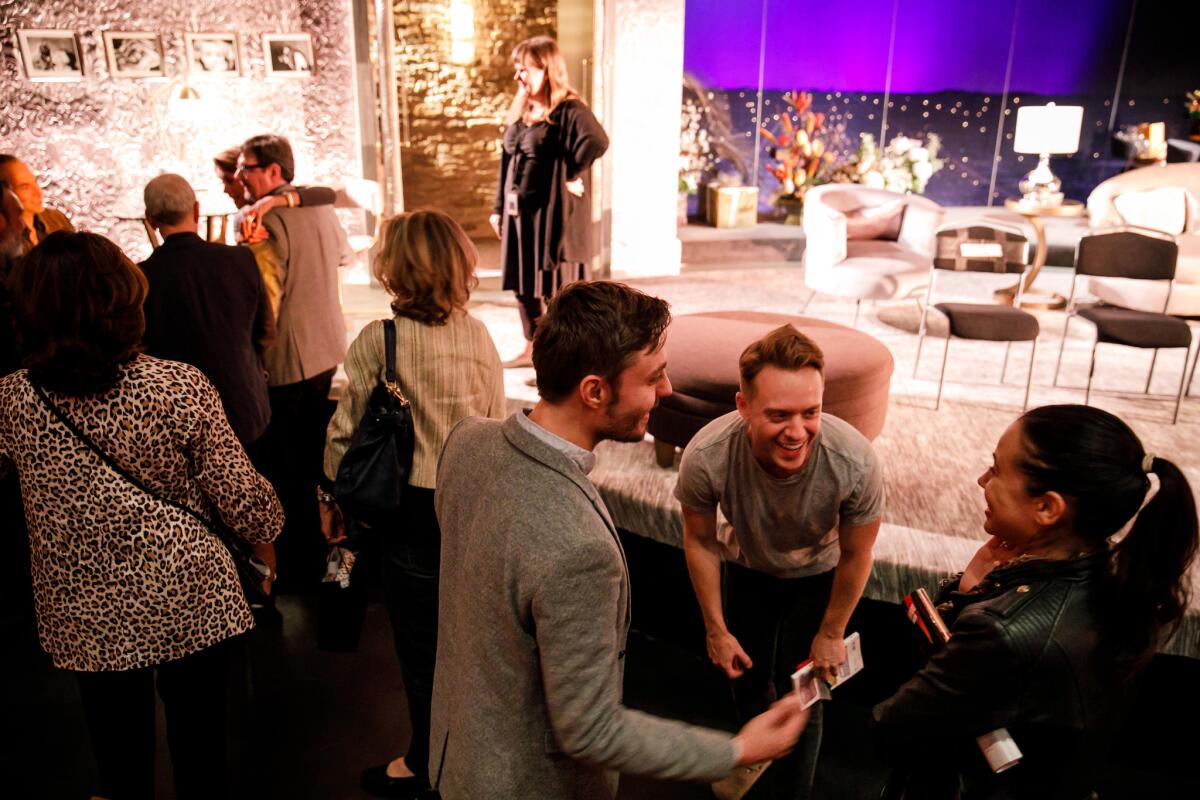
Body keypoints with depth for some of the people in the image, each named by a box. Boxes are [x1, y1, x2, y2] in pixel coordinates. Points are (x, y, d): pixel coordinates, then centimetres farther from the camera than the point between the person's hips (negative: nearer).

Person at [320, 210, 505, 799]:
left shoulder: (377, 342, -16)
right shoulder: (478, 335, -4)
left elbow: (347, 430, -9)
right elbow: (495, 423, 5)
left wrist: (330, 495, 7)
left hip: (413, 508, -4)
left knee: (420, 646, 12)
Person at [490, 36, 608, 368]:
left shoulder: (569, 111, -13)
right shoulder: (520, 112, 14)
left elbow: (597, 141, -31)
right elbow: (507, 162, 17)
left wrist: (572, 176, -20)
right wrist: (499, 208, 15)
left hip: (554, 213, -8)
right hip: (520, 213, 8)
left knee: (555, 286, -1)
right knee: (523, 284, 15)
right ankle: (533, 348, 30)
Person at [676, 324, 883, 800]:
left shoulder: (856, 463, -40)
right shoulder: (706, 458, -39)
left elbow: (855, 556, -18)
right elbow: (700, 541, -16)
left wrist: (831, 634, -5)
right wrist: (716, 629, -7)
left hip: (817, 575, -1)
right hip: (747, 568, 2)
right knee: (747, 677, 22)